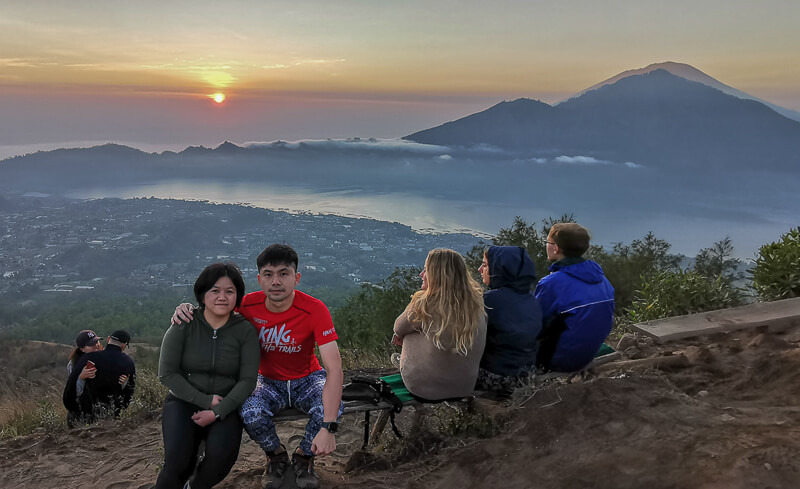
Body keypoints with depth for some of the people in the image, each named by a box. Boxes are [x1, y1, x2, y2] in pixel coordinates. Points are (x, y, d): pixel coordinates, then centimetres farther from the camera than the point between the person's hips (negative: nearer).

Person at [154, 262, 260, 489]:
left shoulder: (245, 330, -5)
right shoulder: (183, 326, -6)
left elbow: (247, 380, -8)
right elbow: (167, 373, -7)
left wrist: (217, 412, -19)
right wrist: (206, 400, -13)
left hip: (225, 407, 1)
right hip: (184, 402, 0)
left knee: (222, 454, -27)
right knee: (178, 460, -27)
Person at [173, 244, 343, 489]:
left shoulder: (314, 310, -26)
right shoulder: (249, 305, -17)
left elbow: (335, 370, -32)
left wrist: (328, 427, -42)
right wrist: (186, 308, -21)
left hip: (307, 380, -1)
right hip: (269, 381, 2)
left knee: (330, 408, -33)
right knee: (250, 412, -31)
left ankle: (303, 459, 2)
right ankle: (276, 457, 5)